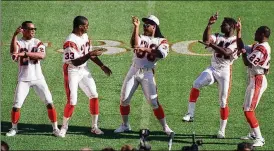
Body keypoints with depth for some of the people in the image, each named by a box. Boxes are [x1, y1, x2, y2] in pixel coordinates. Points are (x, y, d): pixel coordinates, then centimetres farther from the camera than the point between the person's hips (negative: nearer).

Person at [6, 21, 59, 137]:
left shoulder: (38, 43, 2)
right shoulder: (18, 43, -1)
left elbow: (42, 55, -19)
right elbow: (13, 52, -25)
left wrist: (25, 53, -29)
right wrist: (15, 35, -35)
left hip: (38, 78, 1)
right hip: (23, 79, -1)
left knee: (49, 102, -4)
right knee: (16, 105, -4)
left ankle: (55, 128, 6)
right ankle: (14, 128, 16)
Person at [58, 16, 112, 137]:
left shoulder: (85, 36, 3)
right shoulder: (70, 41, -25)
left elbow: (90, 53, 13)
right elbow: (75, 62, -28)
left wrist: (102, 66, 9)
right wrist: (90, 54, -34)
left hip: (84, 70, 8)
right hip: (72, 72, -8)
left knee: (94, 95, 4)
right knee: (72, 101, -7)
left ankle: (94, 127, 13)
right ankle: (64, 127, 12)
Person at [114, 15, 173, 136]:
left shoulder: (161, 41, 2)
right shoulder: (140, 37, 10)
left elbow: (162, 54, -19)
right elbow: (134, 44, -14)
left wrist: (145, 49, -29)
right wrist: (136, 27, -20)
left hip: (147, 73, -3)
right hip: (134, 71, 3)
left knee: (154, 102, -9)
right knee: (124, 99, 3)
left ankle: (165, 127, 0)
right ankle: (125, 125, 19)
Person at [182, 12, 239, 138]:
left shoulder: (236, 41, -8)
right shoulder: (218, 37, 7)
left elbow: (226, 53, -26)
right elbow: (206, 39, -13)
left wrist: (212, 45, -34)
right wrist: (209, 24, -23)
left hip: (225, 72, -4)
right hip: (212, 69, 4)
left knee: (223, 102, 1)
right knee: (196, 84, -21)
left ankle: (222, 130, 12)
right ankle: (190, 114, -15)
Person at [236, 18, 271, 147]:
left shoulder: (262, 48, -21)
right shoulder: (258, 46, 11)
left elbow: (247, 63, -23)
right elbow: (241, 47, 18)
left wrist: (243, 52, -6)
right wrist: (239, 31, 15)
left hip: (258, 81, -11)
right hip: (254, 80, 11)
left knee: (248, 111, -14)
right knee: (247, 108, 21)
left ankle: (259, 139, -12)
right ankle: (253, 134, 33)